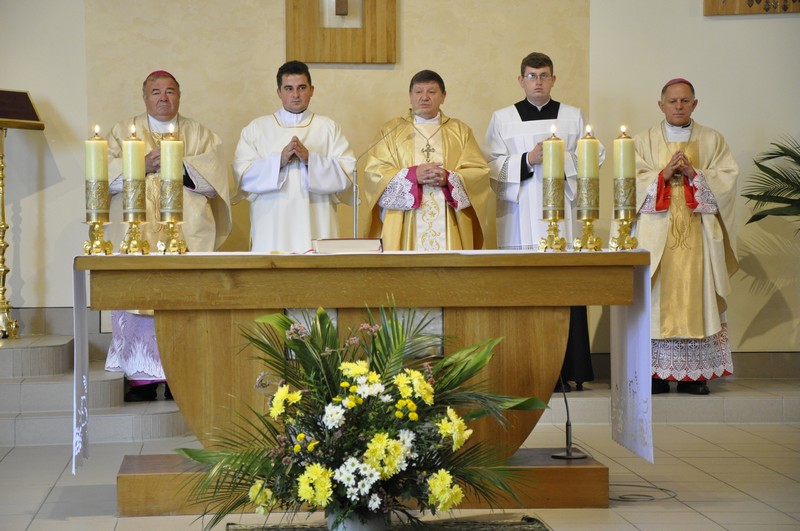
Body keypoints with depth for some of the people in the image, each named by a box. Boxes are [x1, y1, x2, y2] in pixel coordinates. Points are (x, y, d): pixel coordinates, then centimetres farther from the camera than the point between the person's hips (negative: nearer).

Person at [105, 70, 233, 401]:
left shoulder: (201, 135, 16)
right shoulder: (124, 132, 17)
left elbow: (216, 177, 1)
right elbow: (106, 175, 3)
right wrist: (143, 165, -10)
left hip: (189, 234, 0)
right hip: (138, 234, 0)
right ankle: (142, 379, -6)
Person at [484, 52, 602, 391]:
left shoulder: (573, 116, 15)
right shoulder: (503, 119, 12)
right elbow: (493, 166, 4)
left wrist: (562, 157, -7)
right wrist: (528, 159, -10)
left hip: (562, 217, 1)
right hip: (520, 220, -1)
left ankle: (566, 372, -2)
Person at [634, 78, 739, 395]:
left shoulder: (712, 141, 13)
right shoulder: (644, 142, 12)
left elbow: (727, 179, 2)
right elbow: (632, 183, 1)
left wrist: (694, 174, -12)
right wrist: (663, 174, -13)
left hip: (698, 235, 0)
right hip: (656, 234, 0)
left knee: (695, 298, -4)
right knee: (657, 300, -6)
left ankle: (693, 375, -1)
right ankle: (657, 373, -3)